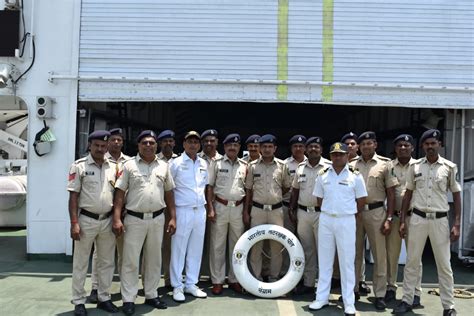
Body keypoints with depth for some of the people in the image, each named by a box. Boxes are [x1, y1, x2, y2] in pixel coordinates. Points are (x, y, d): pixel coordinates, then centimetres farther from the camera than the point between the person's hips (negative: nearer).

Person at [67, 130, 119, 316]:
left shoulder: (113, 167, 8)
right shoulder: (79, 166, -4)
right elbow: (73, 196, -6)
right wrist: (74, 223, -13)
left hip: (108, 220, 4)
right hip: (86, 220, -4)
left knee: (107, 262, 11)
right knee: (80, 263, 6)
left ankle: (103, 298, 24)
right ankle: (79, 301, 17)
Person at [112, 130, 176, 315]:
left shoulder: (163, 166, 7)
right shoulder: (129, 165, -2)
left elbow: (169, 194, 12)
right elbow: (119, 193, -5)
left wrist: (173, 218, 6)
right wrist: (117, 219, -12)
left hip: (157, 219, 3)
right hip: (134, 219, -3)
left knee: (154, 259, 13)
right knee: (131, 260, 1)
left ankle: (151, 295, 26)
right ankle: (128, 299, 12)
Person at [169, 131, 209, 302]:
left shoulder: (204, 164, 10)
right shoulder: (176, 163, -5)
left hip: (200, 211, 5)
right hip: (183, 211, -5)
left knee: (196, 249, 11)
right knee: (178, 249, 1)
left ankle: (191, 284, 22)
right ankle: (177, 286, 13)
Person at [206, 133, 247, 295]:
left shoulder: (244, 166, 8)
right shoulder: (216, 163, 2)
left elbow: (247, 189, 11)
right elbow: (209, 186, -1)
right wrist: (210, 208, -9)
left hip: (238, 208, 2)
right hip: (220, 207, -2)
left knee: (237, 245, 9)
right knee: (217, 245, 2)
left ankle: (234, 279, 21)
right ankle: (217, 281, 11)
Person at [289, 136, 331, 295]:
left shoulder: (329, 166, -6)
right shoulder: (300, 167, 8)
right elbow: (295, 190, 15)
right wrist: (292, 210, 11)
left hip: (321, 213, -4)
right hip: (302, 212, 5)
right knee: (307, 250, 13)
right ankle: (308, 283, 23)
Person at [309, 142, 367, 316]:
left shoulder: (355, 176, -3)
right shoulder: (323, 175, 4)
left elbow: (361, 201, 2)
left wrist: (349, 215, 5)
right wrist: (329, 214, 9)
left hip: (346, 221, -2)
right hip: (325, 219, 3)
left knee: (347, 261, 3)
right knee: (324, 260, 10)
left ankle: (349, 302, 13)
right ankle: (322, 297, 20)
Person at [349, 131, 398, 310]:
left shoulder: (384, 164, 2)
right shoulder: (352, 165, 7)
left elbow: (391, 193, 1)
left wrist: (389, 219, -6)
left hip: (376, 212, -2)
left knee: (379, 254, 2)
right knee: (355, 253, 11)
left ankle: (380, 295, 12)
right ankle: (353, 289, 23)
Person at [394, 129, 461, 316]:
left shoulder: (450, 167, 0)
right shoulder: (415, 167, 4)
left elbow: (456, 195, 3)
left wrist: (456, 224, -4)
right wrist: (402, 220, 4)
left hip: (440, 220, -1)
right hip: (417, 218, 2)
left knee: (444, 264, 5)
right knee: (412, 262, 7)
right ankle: (407, 300, 18)